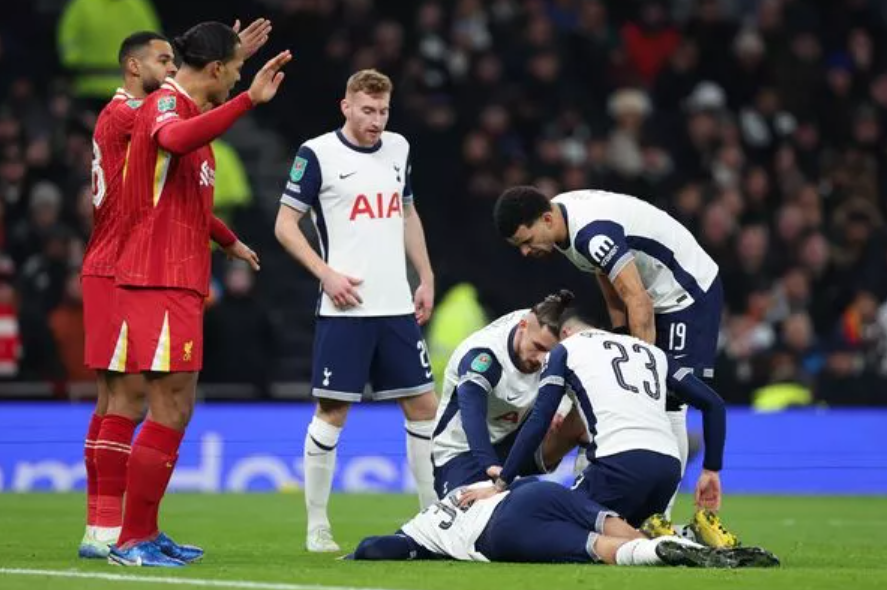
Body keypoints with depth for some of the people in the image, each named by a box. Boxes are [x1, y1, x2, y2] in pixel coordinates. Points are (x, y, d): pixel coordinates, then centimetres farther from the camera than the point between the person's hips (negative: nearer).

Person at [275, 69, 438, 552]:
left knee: (423, 406, 5)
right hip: (344, 309, -5)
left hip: (397, 308, 6)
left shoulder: (398, 148, 11)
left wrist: (426, 279, 17)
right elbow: (285, 226, -4)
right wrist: (326, 273, -14)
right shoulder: (317, 154, -6)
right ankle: (317, 528, 3)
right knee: (332, 412, -5)